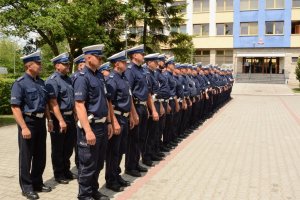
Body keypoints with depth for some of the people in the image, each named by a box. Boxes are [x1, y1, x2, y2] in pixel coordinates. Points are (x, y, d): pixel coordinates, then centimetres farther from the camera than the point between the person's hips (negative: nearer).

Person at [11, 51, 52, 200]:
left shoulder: (41, 82, 9)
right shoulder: (20, 83, -12)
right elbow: (15, 107, -18)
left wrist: (49, 120, 14)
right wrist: (24, 127, -24)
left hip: (41, 122, 7)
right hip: (28, 122, -7)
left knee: (40, 156, 16)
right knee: (26, 157, 6)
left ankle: (37, 183, 32)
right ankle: (27, 187, 21)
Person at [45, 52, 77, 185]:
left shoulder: (68, 79, 10)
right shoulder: (52, 80, -14)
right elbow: (53, 103, -21)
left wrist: (75, 115, 15)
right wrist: (61, 120, -24)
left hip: (70, 116, 8)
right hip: (58, 118, -8)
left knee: (69, 146, 18)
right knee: (58, 149, 6)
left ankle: (66, 170, 33)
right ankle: (59, 174, 21)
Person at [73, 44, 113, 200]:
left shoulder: (100, 76, 10)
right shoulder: (82, 78, -15)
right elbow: (79, 106, -21)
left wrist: (108, 122, 15)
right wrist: (88, 130, -25)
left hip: (102, 125, 8)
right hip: (90, 126, -8)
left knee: (99, 163, 19)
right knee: (88, 165, 6)